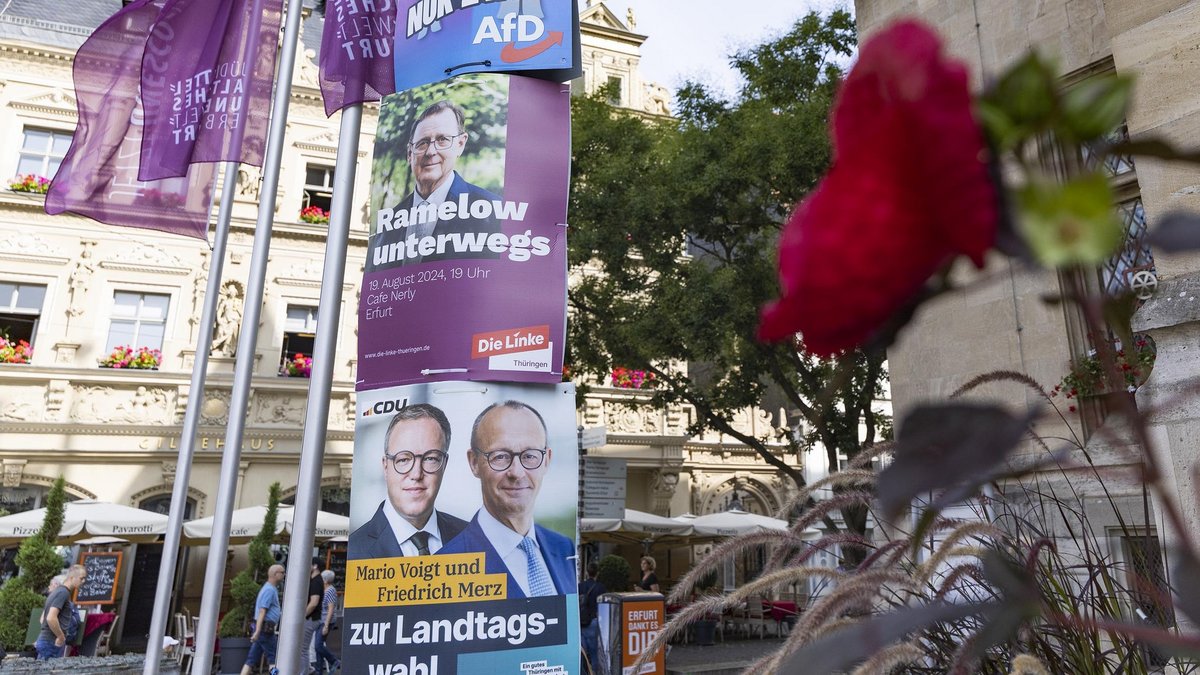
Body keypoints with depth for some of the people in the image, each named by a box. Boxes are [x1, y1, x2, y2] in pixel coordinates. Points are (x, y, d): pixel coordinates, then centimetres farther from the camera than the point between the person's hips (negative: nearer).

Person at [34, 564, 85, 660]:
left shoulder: (57, 591, 16)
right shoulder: (63, 592, -15)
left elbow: (43, 619, 24)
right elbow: (51, 618, -25)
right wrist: (61, 637, -15)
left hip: (45, 640, 10)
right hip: (52, 643, -10)